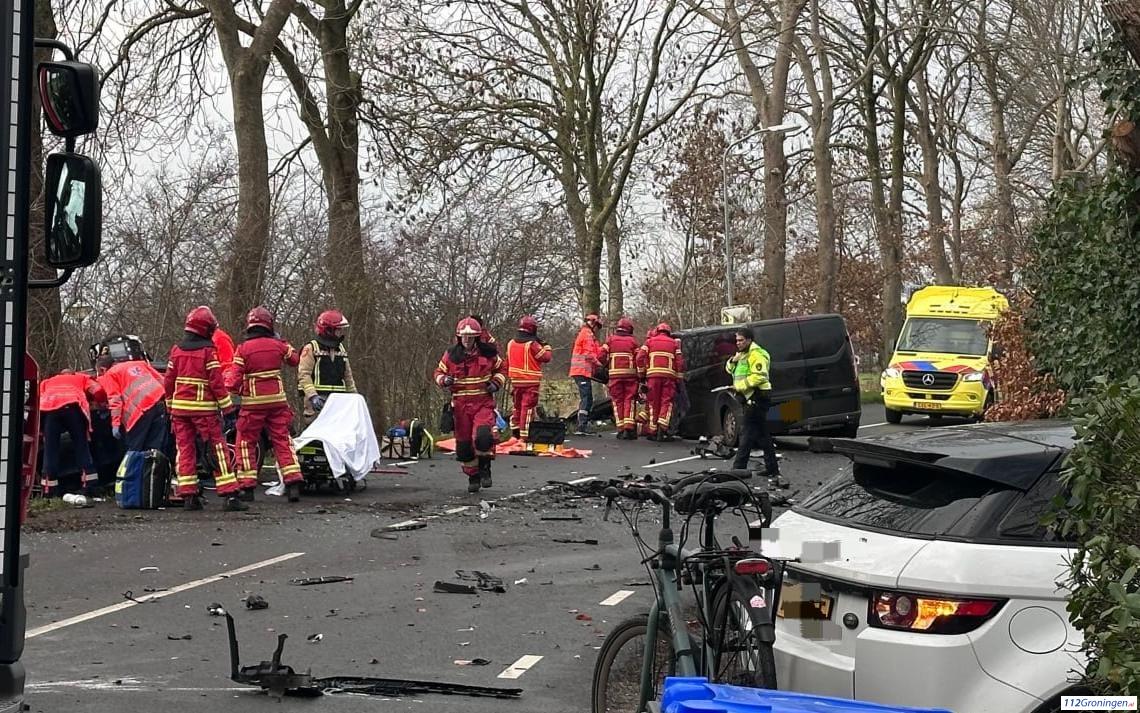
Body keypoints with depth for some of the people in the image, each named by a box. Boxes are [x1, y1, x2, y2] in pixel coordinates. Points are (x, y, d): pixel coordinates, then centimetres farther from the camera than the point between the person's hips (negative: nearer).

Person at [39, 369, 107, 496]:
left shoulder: (46, 382, 40)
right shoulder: (82, 378, 33)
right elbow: (99, 392, 17)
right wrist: (89, 400, 37)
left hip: (49, 408, 1)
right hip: (72, 406, -1)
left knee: (50, 450, 5)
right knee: (82, 447, 4)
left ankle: (49, 491, 0)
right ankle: (89, 486, -1)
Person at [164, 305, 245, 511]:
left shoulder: (176, 350, 7)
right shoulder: (208, 350, -9)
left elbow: (168, 381, 10)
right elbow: (217, 382, -12)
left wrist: (170, 406, 20)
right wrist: (227, 408, -7)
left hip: (180, 407, 5)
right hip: (204, 408, -5)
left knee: (185, 449, 6)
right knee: (218, 449, -2)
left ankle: (188, 496, 2)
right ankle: (230, 496, -7)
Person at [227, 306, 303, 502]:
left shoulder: (243, 349, -8)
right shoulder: (277, 345, 1)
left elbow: (235, 378, -10)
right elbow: (295, 360, 19)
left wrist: (225, 390, 5)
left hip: (253, 403, -3)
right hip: (277, 400, 3)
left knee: (246, 443, 7)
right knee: (282, 440, 6)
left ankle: (247, 487, 5)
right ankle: (293, 483, -3)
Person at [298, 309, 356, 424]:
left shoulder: (341, 349, 20)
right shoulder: (311, 348, -3)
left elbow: (347, 376, 25)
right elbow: (304, 375, -11)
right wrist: (312, 396, -23)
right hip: (318, 400, -7)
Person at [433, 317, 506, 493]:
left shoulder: (488, 353, -1)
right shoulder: (451, 355, 0)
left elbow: (501, 369, 14)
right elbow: (439, 372, 12)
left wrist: (496, 383, -4)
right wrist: (444, 380, -11)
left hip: (484, 402, -2)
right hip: (461, 404, 2)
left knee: (483, 435, -24)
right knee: (464, 443, 4)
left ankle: (485, 468, 0)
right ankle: (473, 476, 23)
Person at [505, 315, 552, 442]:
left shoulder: (511, 343, 6)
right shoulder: (532, 344, -15)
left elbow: (508, 362, 13)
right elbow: (546, 358, -9)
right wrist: (547, 347, 10)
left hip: (515, 380, 6)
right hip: (531, 381, -6)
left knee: (517, 406, 17)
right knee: (528, 408, -4)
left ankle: (515, 432, 21)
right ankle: (524, 436, -5)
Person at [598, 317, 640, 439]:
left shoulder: (610, 340, 8)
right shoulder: (633, 341, 5)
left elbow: (601, 356, 0)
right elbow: (639, 359, -1)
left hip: (615, 374, 1)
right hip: (630, 374, -1)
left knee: (618, 401, 6)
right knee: (629, 401, 0)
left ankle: (621, 428, 3)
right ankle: (629, 427, -12)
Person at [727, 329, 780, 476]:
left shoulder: (756, 354, -13)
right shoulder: (742, 354, 21)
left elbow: (759, 376, -23)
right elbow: (729, 369, 23)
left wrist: (740, 386, -21)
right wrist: (733, 361, 2)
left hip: (756, 398, -11)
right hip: (751, 398, 11)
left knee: (748, 435, -9)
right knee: (762, 435, 12)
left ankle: (739, 468, -10)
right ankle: (772, 469, 17)